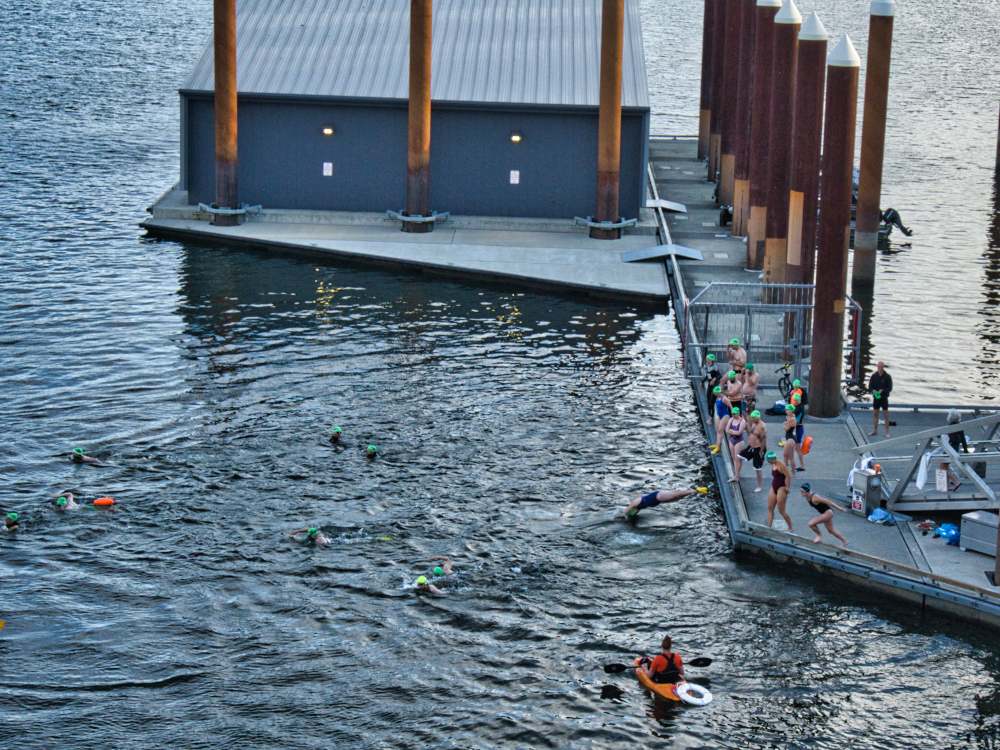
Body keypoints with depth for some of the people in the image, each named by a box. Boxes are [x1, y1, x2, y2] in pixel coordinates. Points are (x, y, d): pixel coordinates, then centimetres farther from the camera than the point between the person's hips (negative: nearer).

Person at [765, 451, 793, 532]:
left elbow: (788, 476, -20)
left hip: (781, 488, -9)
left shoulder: (781, 465, -18)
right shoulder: (773, 465, 9)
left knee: (781, 511, -4)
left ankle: (790, 528, 10)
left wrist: (787, 488, -19)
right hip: (774, 488, 9)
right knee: (770, 508, 4)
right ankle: (769, 526, 5)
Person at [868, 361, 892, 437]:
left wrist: (882, 390, -25)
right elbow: (870, 386, 1)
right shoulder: (874, 376, 1)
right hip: (876, 397, 4)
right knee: (875, 414, 12)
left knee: (885, 415, -2)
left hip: (884, 398, -4)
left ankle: (887, 432, 3)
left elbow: (890, 388, -8)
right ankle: (875, 430, 24)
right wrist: (873, 391, -21)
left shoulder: (887, 376, -7)